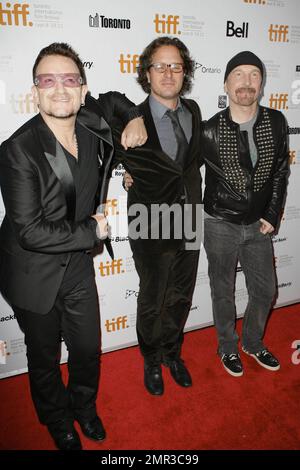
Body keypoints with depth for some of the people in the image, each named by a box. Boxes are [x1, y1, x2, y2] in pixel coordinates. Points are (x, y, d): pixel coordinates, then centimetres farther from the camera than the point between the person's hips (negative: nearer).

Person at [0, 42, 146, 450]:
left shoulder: (91, 129, -6)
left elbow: (112, 99, 18)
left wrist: (137, 119, -2)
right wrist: (93, 230, -17)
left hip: (78, 267, 5)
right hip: (34, 275, -4)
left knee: (89, 349, 19)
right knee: (44, 358, 18)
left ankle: (84, 405, 53)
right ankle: (58, 420, 50)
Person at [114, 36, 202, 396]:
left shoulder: (193, 111, 1)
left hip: (189, 222, 5)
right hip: (152, 230, -5)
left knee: (181, 298, 19)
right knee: (152, 301, 13)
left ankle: (172, 352, 45)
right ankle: (151, 360, 40)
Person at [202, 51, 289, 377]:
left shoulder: (276, 122, -5)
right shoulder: (209, 131, -15)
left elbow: (280, 171, 4)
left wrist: (272, 216, 1)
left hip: (259, 225, 4)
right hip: (221, 225, -3)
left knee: (265, 291, 15)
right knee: (223, 292, 13)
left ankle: (253, 342, 42)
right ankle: (228, 347, 38)